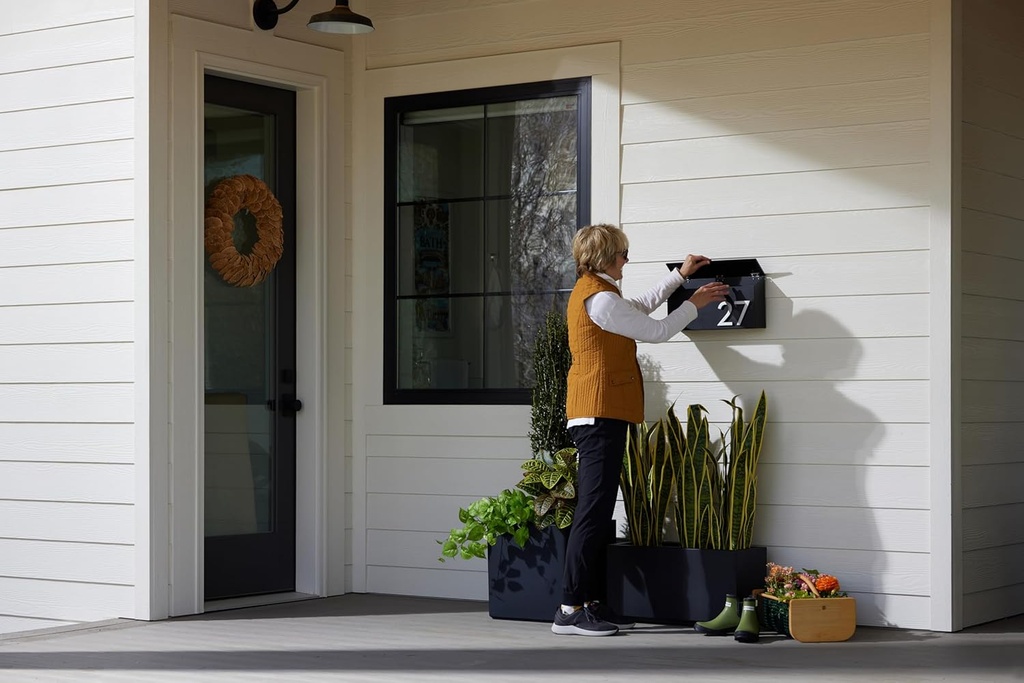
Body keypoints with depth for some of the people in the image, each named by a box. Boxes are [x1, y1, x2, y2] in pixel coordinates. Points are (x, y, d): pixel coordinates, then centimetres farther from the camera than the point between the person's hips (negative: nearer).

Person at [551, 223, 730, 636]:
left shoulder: (590, 292, 18)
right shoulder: (599, 299, -14)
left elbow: (640, 307, 32)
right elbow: (657, 331, -9)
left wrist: (680, 275, 33)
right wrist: (694, 304, 6)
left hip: (598, 417, 11)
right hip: (600, 415, -11)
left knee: (597, 511, 10)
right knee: (592, 513, -11)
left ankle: (592, 603, 13)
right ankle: (570, 610, -11)